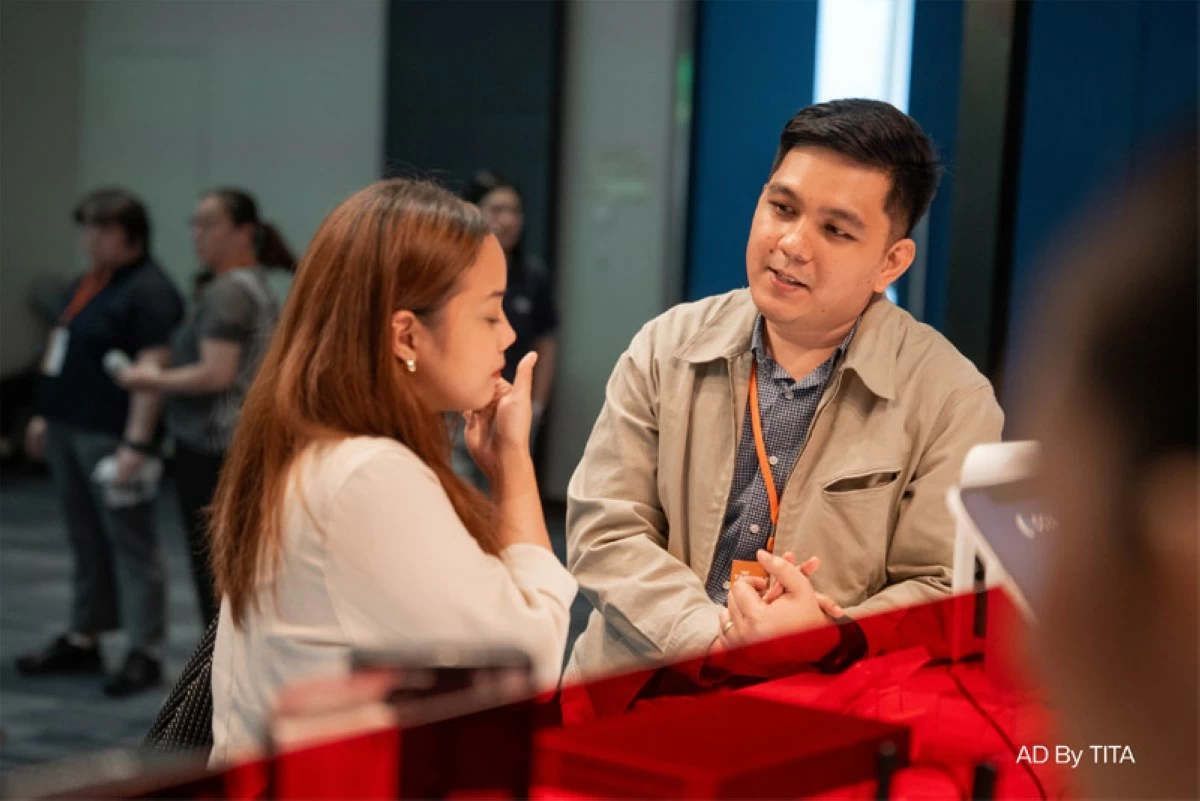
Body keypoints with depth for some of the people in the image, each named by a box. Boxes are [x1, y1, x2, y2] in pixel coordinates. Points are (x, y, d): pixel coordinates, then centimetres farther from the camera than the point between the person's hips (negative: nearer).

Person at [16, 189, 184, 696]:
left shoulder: (148, 291, -13)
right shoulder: (84, 284, 16)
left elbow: (151, 369, -19)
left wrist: (137, 443, -24)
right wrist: (46, 415, 22)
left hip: (112, 436, -9)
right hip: (68, 429, 9)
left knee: (131, 543, -3)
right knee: (86, 541, 15)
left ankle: (145, 654, 1)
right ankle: (82, 641, 24)